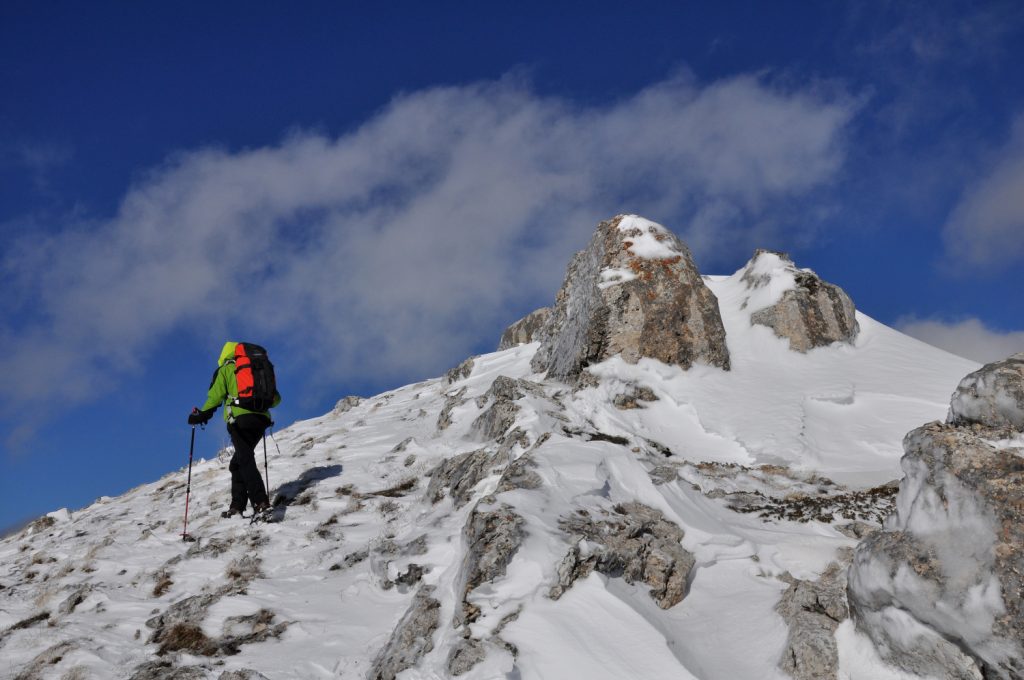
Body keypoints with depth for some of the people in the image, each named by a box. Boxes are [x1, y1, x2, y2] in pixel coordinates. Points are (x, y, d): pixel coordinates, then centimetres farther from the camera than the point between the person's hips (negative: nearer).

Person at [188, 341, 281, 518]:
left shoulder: (225, 369, 13)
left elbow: (216, 395, 1)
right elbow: (275, 398, 21)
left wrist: (202, 414, 13)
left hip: (240, 418, -5)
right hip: (261, 419, 5)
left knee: (246, 461, -13)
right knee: (237, 462, 15)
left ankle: (261, 502, -30)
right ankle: (237, 505, 8)